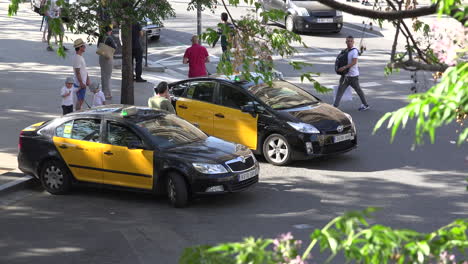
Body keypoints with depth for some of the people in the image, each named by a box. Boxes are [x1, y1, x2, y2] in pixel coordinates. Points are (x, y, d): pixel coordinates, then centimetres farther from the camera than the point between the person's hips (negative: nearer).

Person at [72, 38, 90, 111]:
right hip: (79, 83, -10)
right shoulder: (77, 58, -20)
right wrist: (81, 83, -22)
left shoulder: (81, 57, 13)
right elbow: (77, 72, -22)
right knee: (80, 100, -6)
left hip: (83, 83, 10)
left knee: (81, 100, 15)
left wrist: (88, 80, 16)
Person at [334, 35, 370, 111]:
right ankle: (335, 105, 0)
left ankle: (365, 105, 19)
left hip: (353, 75, -8)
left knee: (358, 90, 5)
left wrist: (344, 67, -31)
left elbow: (354, 62, -25)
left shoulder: (354, 51, -15)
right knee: (340, 89, 0)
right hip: (346, 75, 8)